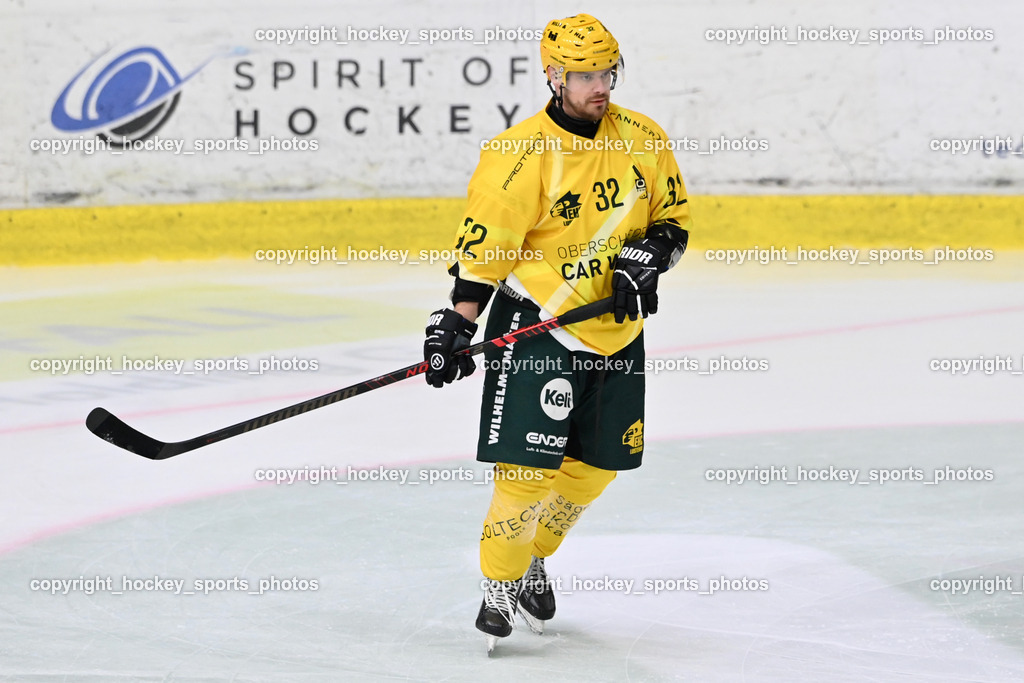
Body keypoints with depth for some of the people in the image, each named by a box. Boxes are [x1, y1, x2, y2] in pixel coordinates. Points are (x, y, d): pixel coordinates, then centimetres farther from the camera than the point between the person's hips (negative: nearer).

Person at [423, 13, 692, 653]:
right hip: (536, 323, -5)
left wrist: (647, 256, -9)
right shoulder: (520, 155, -15)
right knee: (530, 463, -12)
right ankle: (500, 586, 5)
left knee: (596, 464, 11)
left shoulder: (644, 140, 0)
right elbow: (482, 246, -12)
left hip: (616, 328, 6)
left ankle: (534, 559, 33)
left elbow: (675, 216, 11)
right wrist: (455, 326, -15)